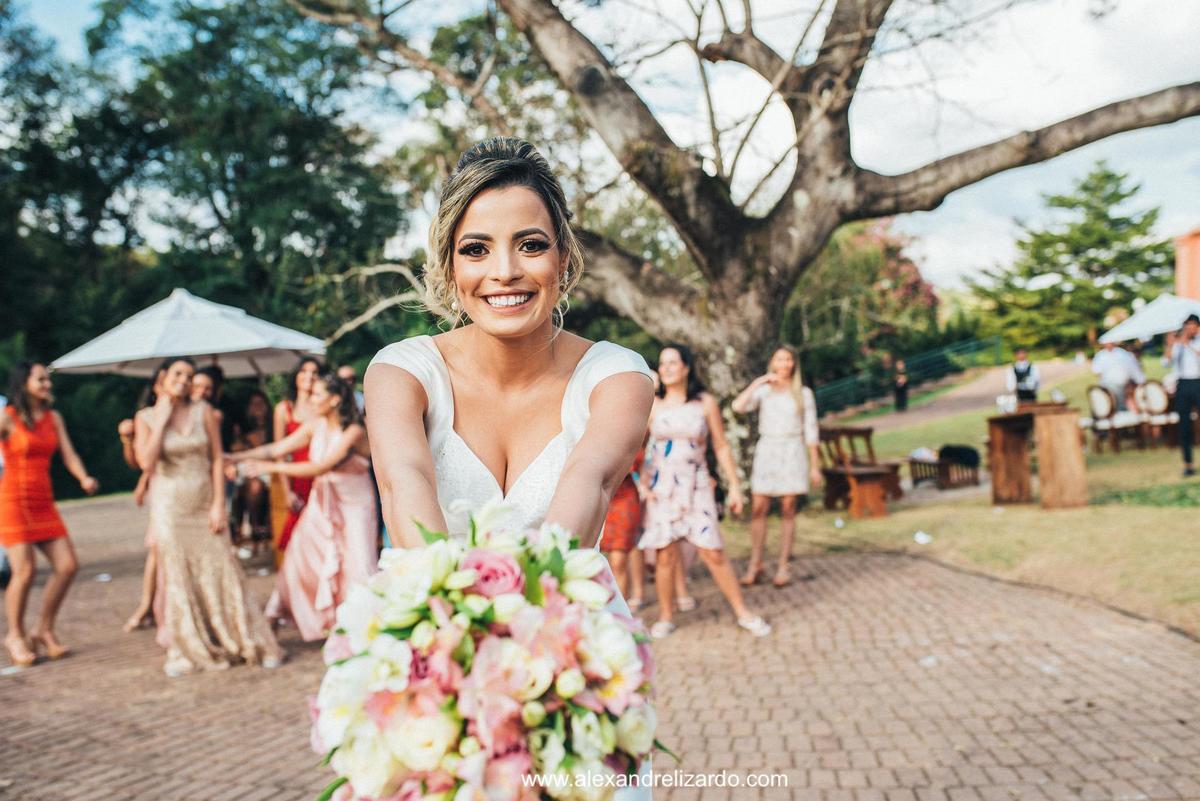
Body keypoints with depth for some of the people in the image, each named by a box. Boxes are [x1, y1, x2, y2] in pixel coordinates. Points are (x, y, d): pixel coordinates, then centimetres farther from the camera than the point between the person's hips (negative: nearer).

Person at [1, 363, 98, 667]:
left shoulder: (54, 418, 10)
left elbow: (68, 454, 4)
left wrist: (84, 478, -13)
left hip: (44, 502, 6)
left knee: (68, 565, -1)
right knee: (24, 570, -12)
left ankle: (44, 631, 15)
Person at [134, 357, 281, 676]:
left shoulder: (203, 411, 3)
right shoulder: (146, 417, 2)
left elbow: (217, 460, 1)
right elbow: (146, 462, -12)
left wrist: (218, 504, -7)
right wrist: (161, 421, -10)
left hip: (204, 503, 0)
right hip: (169, 505, 0)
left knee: (220, 572, 1)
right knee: (177, 577, 4)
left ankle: (247, 642, 9)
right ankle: (185, 650, 15)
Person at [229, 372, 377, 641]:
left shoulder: (353, 432, -22)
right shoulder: (316, 425, -2)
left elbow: (320, 467, -29)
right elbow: (277, 448, -1)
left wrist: (270, 467, -29)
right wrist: (235, 457, -6)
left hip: (353, 505, -6)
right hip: (322, 504, 6)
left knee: (357, 566, -8)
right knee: (300, 556, 7)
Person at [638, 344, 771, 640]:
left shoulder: (705, 403, 1)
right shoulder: (652, 405, 2)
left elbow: (722, 447, 5)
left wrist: (735, 485, 2)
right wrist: (644, 484, -3)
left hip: (696, 486, -1)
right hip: (661, 487, 1)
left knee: (713, 553, -3)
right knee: (665, 555, 1)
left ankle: (743, 613, 11)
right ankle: (666, 618, 16)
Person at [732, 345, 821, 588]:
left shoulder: (803, 394, 6)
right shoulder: (763, 391, 6)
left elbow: (811, 431, 6)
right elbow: (738, 406, -12)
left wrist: (815, 466, 2)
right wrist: (757, 382, -11)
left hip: (792, 453, -1)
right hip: (766, 450, 1)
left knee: (788, 511, 1)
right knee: (758, 509, -3)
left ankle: (783, 567, 8)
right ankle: (755, 564, 8)